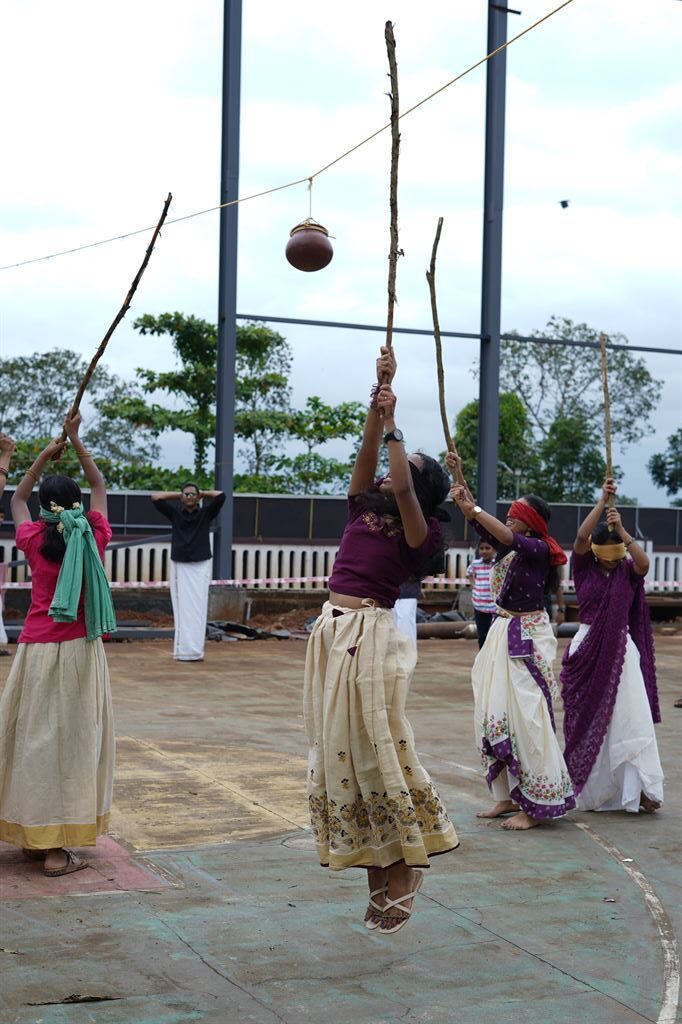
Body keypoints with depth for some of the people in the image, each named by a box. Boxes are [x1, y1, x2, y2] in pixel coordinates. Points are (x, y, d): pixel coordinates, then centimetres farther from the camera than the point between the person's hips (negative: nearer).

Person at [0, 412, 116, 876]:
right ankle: (57, 849, -1)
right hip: (82, 650, -1)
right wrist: (76, 442, 20)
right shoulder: (94, 539, -2)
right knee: (73, 739, 0)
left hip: (37, 650, 1)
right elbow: (100, 487, 15)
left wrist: (45, 455, 20)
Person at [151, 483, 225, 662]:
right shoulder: (175, 513, 7)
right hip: (180, 566, 1)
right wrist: (178, 495, 7)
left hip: (201, 566, -1)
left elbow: (220, 496, -8)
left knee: (198, 608, -6)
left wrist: (202, 493, 6)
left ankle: (196, 650, -7)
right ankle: (182, 649, -3)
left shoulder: (206, 513, 4)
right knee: (181, 608, -3)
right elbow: (155, 497, 2)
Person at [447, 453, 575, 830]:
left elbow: (507, 537, -27)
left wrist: (472, 508, -27)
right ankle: (509, 795, 17)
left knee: (526, 717, -7)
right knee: (494, 714, 8)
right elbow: (480, 524, 3)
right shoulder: (507, 548, 9)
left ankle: (538, 804, 0)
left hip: (527, 637, -8)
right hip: (502, 632, 8)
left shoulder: (538, 549, -10)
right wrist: (457, 477, -6)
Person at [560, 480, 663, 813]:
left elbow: (644, 563, -20)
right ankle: (590, 789, 18)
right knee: (587, 719, 7)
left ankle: (639, 787, -9)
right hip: (588, 650, 0)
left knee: (631, 718, -8)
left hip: (622, 650, 0)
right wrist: (602, 501, -20)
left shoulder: (628, 571, 2)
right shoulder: (584, 567, 0)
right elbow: (581, 536, -17)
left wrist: (622, 530, -24)